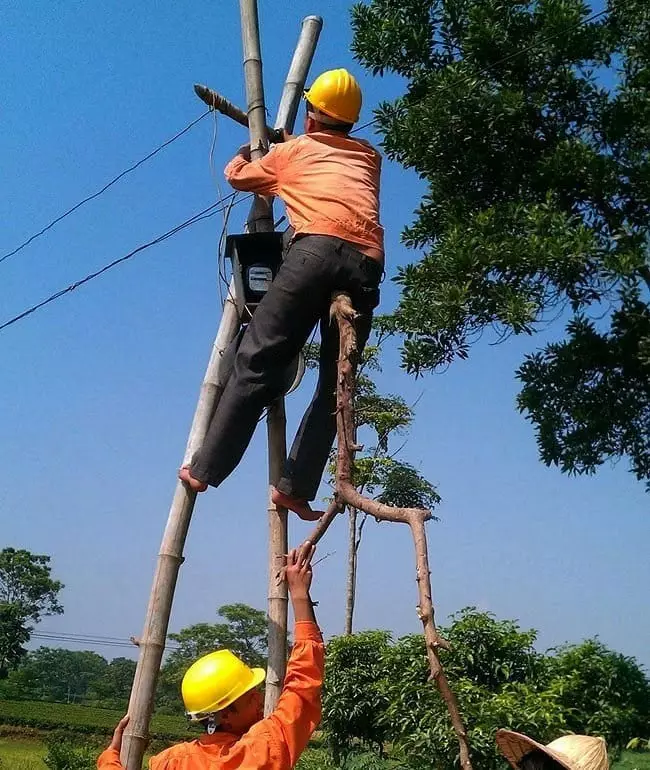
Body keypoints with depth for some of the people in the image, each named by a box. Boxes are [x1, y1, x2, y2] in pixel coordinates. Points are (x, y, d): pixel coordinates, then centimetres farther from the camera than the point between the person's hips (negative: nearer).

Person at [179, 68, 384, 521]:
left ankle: (206, 468, -5)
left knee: (258, 361, -3)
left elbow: (236, 176, 41)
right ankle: (296, 486, 1)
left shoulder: (292, 151, 25)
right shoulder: (370, 158, 32)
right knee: (334, 385, 7)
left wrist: (249, 150, 63)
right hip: (368, 266, 3)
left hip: (318, 250, -3)